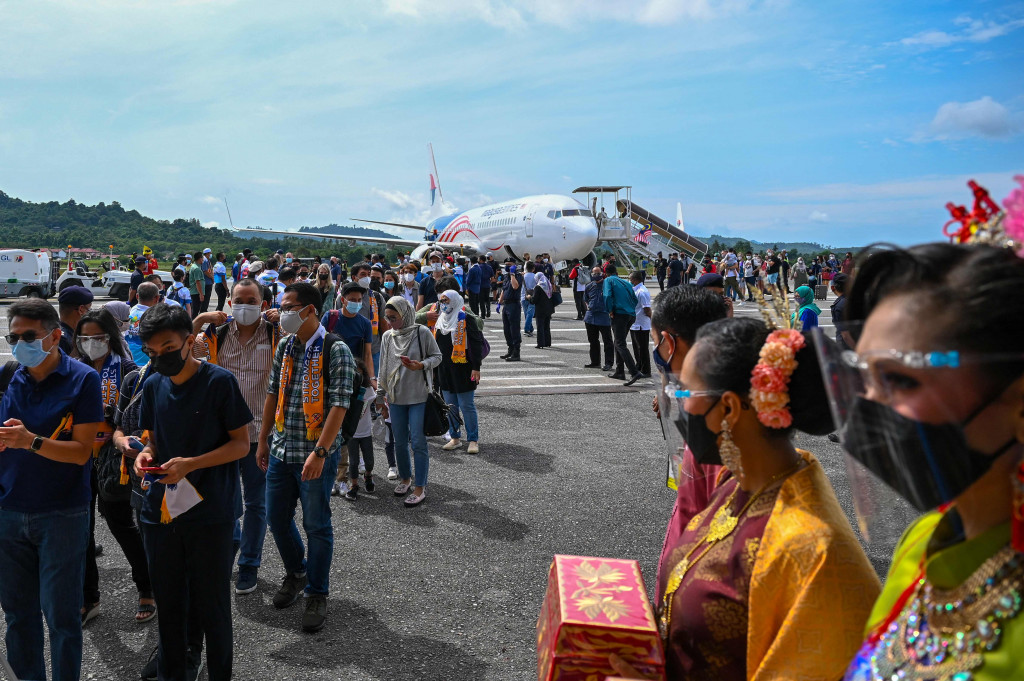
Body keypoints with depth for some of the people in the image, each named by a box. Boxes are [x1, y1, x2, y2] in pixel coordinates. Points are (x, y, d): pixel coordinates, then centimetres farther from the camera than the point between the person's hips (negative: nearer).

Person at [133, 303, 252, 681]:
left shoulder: (219, 381, -11)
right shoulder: (153, 386, 5)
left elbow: (241, 444, -9)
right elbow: (155, 438, 16)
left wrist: (190, 464, -21)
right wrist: (147, 454, -7)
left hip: (209, 512, -5)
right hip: (160, 509, 5)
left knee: (212, 604, 8)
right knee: (167, 603, 16)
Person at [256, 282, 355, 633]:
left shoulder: (336, 351, -13)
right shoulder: (285, 346, 7)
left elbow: (339, 406, -17)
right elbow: (273, 394, 15)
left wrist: (319, 453, -22)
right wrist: (263, 440, 15)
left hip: (317, 453, -6)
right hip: (281, 450, 6)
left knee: (316, 525, 5)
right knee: (277, 518, 15)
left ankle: (317, 594, 23)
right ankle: (296, 573, 40)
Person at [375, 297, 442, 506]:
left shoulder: (422, 332, -7)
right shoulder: (388, 336, 6)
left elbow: (437, 356, 0)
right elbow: (383, 369, 13)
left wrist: (421, 365, -20)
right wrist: (380, 396, 13)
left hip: (418, 397, -4)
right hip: (395, 398, 5)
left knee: (418, 442, -3)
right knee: (400, 442, 13)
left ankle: (420, 487, 7)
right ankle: (405, 478, 33)